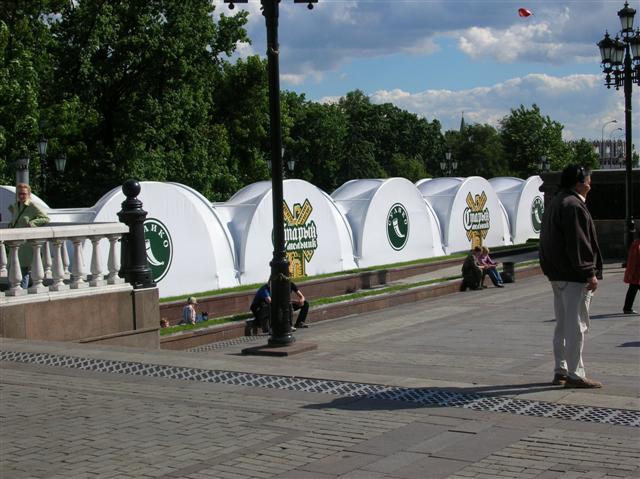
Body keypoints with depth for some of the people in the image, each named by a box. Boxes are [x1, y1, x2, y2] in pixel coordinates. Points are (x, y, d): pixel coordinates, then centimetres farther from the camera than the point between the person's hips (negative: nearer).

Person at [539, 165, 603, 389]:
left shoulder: (555, 204, 16)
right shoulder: (574, 206, -15)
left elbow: (547, 240, 19)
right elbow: (579, 243, -20)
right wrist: (591, 273, -17)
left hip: (557, 275, 10)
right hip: (574, 276, -10)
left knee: (562, 324, 14)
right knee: (576, 325, -5)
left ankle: (561, 371, 18)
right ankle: (574, 374, -3)